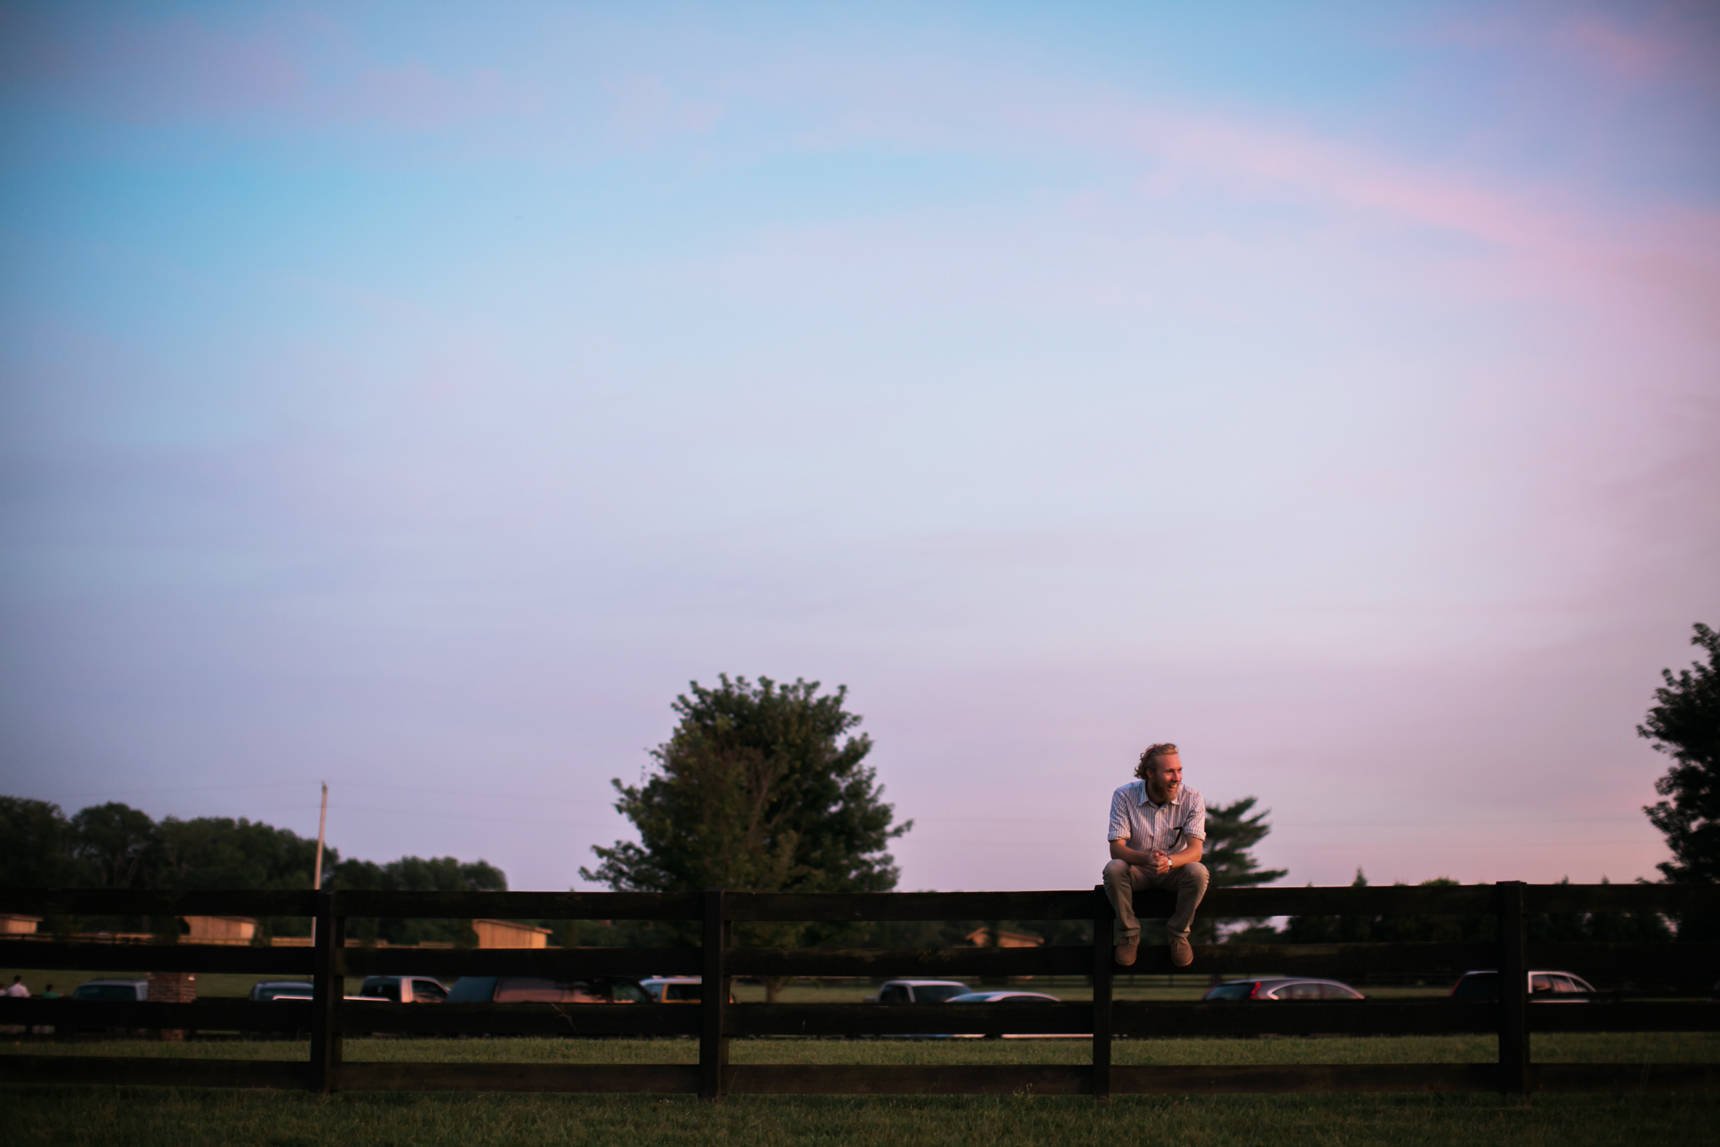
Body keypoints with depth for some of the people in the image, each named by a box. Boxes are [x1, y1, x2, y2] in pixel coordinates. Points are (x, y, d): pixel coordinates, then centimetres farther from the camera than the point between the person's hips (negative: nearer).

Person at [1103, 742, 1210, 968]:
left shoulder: (1191, 799, -14)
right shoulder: (1124, 796, -15)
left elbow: (1195, 850, -22)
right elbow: (1116, 848, -21)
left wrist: (1169, 861, -45)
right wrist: (1146, 859, -43)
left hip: (1174, 871, 1)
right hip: (1137, 870, 0)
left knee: (1198, 872, -31)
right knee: (1113, 869, -32)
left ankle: (1178, 934, -7)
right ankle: (1130, 934, -10)